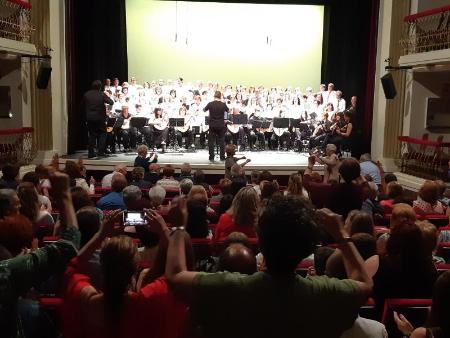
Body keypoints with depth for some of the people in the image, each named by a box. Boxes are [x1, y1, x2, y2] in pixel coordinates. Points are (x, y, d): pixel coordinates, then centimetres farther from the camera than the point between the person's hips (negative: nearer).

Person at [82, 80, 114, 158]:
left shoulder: (86, 94, 1)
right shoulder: (102, 94, -8)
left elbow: (82, 105, 7)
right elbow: (111, 102, -8)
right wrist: (107, 96, 9)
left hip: (89, 118, 3)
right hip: (100, 117, -3)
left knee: (92, 135, 10)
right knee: (102, 134, 10)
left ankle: (91, 153, 8)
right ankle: (100, 152, 1)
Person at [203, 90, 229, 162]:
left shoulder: (210, 104, -8)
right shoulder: (223, 104, -7)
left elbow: (204, 110, 9)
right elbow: (228, 111, 10)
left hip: (212, 125, 0)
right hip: (221, 125, 0)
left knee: (211, 141, 7)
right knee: (222, 141, 9)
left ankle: (211, 157, 6)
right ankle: (222, 157, 10)